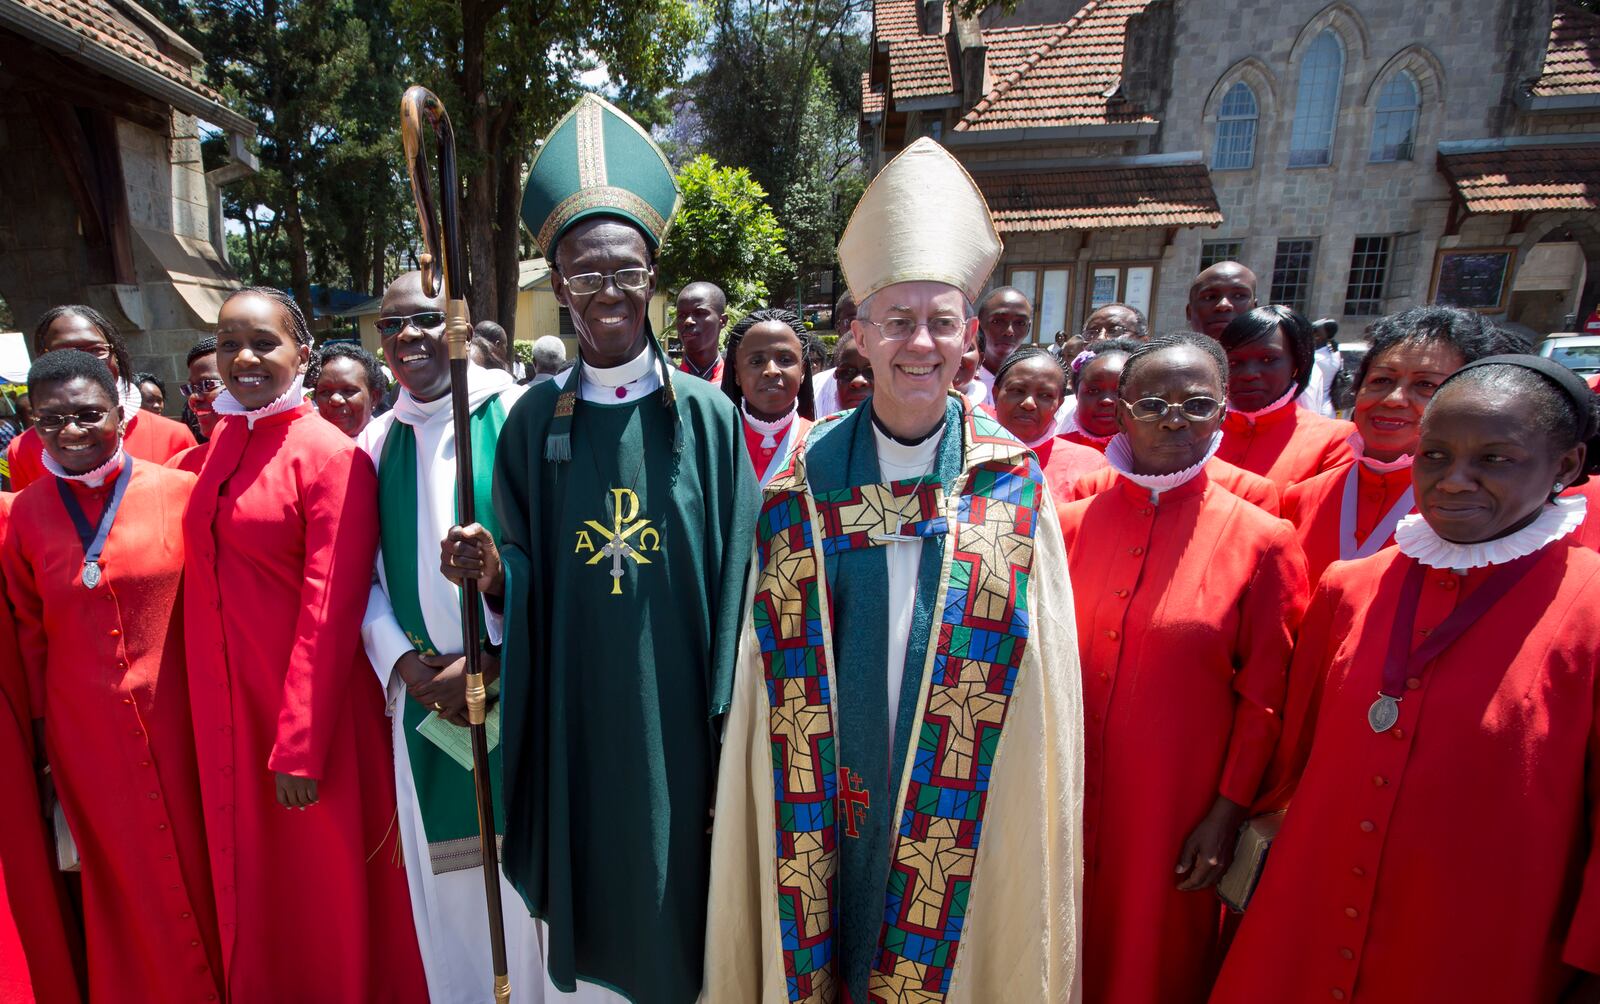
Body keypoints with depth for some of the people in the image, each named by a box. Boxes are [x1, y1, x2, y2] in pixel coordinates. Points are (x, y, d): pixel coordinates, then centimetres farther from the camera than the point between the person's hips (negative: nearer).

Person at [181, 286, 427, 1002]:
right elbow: (206, 580, 15)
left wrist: (299, 747, -18)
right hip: (226, 709, 6)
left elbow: (331, 607, -18)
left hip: (310, 699, -6)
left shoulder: (331, 454, -14)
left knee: (328, 883, 11)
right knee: (250, 878, 21)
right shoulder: (219, 446, 6)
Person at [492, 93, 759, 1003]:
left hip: (674, 715, -1)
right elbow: (523, 586, 5)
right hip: (570, 717, 2)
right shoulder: (535, 421, 0)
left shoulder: (708, 414, -6)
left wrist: (728, 719, -4)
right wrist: (490, 570, -17)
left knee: (675, 890, 16)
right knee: (585, 891, 17)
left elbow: (736, 579, -5)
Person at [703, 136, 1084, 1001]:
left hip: (963, 797, 0)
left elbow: (1043, 672, -2)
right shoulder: (804, 483, -6)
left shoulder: (1015, 489, -7)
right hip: (830, 792, 1)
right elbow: (775, 661, 0)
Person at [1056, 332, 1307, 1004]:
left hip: (1175, 816, -2)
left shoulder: (1261, 542, -9)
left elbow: (1264, 701, -5)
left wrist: (1228, 815, -6)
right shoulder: (1071, 525, -2)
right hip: (1066, 808, 3)